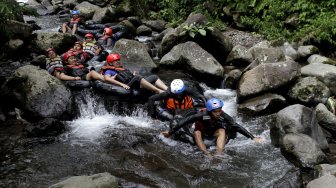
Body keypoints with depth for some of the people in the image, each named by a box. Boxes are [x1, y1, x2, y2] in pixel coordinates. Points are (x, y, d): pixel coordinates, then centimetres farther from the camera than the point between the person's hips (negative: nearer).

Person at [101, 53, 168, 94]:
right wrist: (122, 84, -22)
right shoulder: (109, 71, 11)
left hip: (138, 84, 9)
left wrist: (133, 75, 8)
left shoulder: (122, 69, 35)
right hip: (129, 86, -8)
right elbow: (107, 78, -12)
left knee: (154, 77, -3)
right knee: (137, 78, -36)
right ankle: (158, 91, -44)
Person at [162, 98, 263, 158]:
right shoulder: (203, 115, -35)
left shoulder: (223, 116, -28)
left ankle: (219, 155, -41)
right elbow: (184, 121, -33)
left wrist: (252, 137, -32)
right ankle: (208, 156, -44)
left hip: (215, 132, 1)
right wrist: (170, 132, -33)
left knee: (222, 131, -30)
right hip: (202, 131, -1)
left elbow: (237, 126, -28)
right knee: (196, 133, -33)